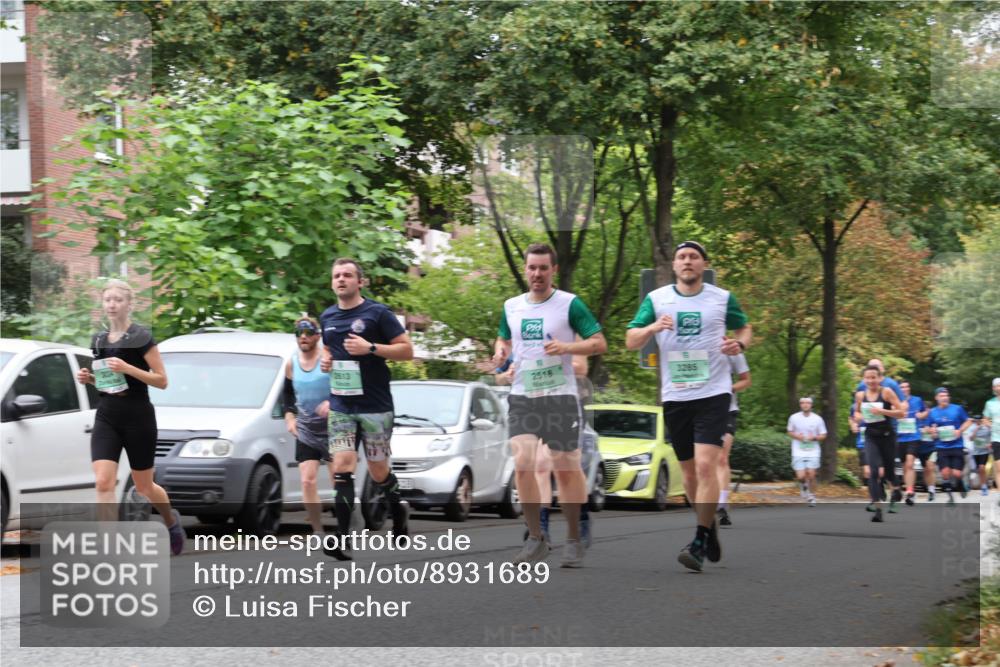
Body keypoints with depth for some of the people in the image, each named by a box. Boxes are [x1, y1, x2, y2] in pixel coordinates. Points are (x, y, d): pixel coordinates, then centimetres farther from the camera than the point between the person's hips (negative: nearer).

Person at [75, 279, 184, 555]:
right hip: (106, 418, 4)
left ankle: (172, 520, 40)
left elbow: (162, 381, -9)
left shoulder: (141, 338, -7)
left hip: (138, 417, -4)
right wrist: (89, 378, 1)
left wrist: (128, 369, -22)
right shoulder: (99, 340, 10)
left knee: (143, 486, 9)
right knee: (104, 482, -13)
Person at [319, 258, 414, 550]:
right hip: (340, 406, 4)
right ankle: (343, 538, -13)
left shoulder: (377, 313, -5)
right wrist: (325, 360, 6)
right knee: (342, 468, -10)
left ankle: (398, 509, 36)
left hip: (376, 406, -4)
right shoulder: (327, 317, 11)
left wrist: (370, 348, -19)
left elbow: (407, 350, -6)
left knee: (379, 472, 5)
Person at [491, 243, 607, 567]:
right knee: (523, 464, -11)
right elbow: (503, 339, 26)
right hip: (522, 397, 3)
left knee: (566, 468, 0)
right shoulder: (511, 306, 11)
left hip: (560, 397, -3)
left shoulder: (570, 304, -3)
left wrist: (566, 347, -22)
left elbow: (599, 343, -5)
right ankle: (535, 538, -1)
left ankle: (574, 540, 14)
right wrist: (500, 350, 2)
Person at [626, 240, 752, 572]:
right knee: (689, 470, 10)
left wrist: (740, 343, -6)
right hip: (675, 396, 3)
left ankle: (699, 544, -15)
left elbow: (744, 328, 17)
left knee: (706, 465, -16)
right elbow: (631, 341, 2)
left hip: (713, 393, -3)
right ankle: (710, 527, 32)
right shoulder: (656, 299, 4)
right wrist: (652, 327, -19)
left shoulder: (723, 298, 3)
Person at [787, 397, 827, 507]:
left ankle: (812, 497, 13)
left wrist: (814, 437, -14)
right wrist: (796, 436, -8)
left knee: (811, 475, -6)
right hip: (798, 452, 0)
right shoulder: (794, 418, 0)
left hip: (813, 452, 0)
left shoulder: (817, 419, -1)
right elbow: (790, 431, 13)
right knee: (801, 477, -9)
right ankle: (804, 485, 27)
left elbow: (823, 435, 6)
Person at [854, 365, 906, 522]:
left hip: (887, 435, -2)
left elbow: (901, 413, -10)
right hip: (870, 436, 2)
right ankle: (877, 509, -16)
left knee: (888, 470, 12)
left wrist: (882, 411, -22)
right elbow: (857, 412, 21)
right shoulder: (860, 395, 2)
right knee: (873, 471, -14)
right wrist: (859, 417, -2)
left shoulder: (887, 392, -8)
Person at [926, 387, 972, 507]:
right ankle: (950, 496, 5)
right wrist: (932, 431, -7)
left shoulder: (957, 409, 1)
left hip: (957, 446, -1)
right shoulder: (932, 412, 6)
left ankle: (961, 486, 27)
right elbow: (929, 428, 16)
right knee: (945, 473, -11)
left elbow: (968, 421, 8)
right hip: (942, 447, 1)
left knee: (956, 474, -6)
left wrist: (960, 430, -8)